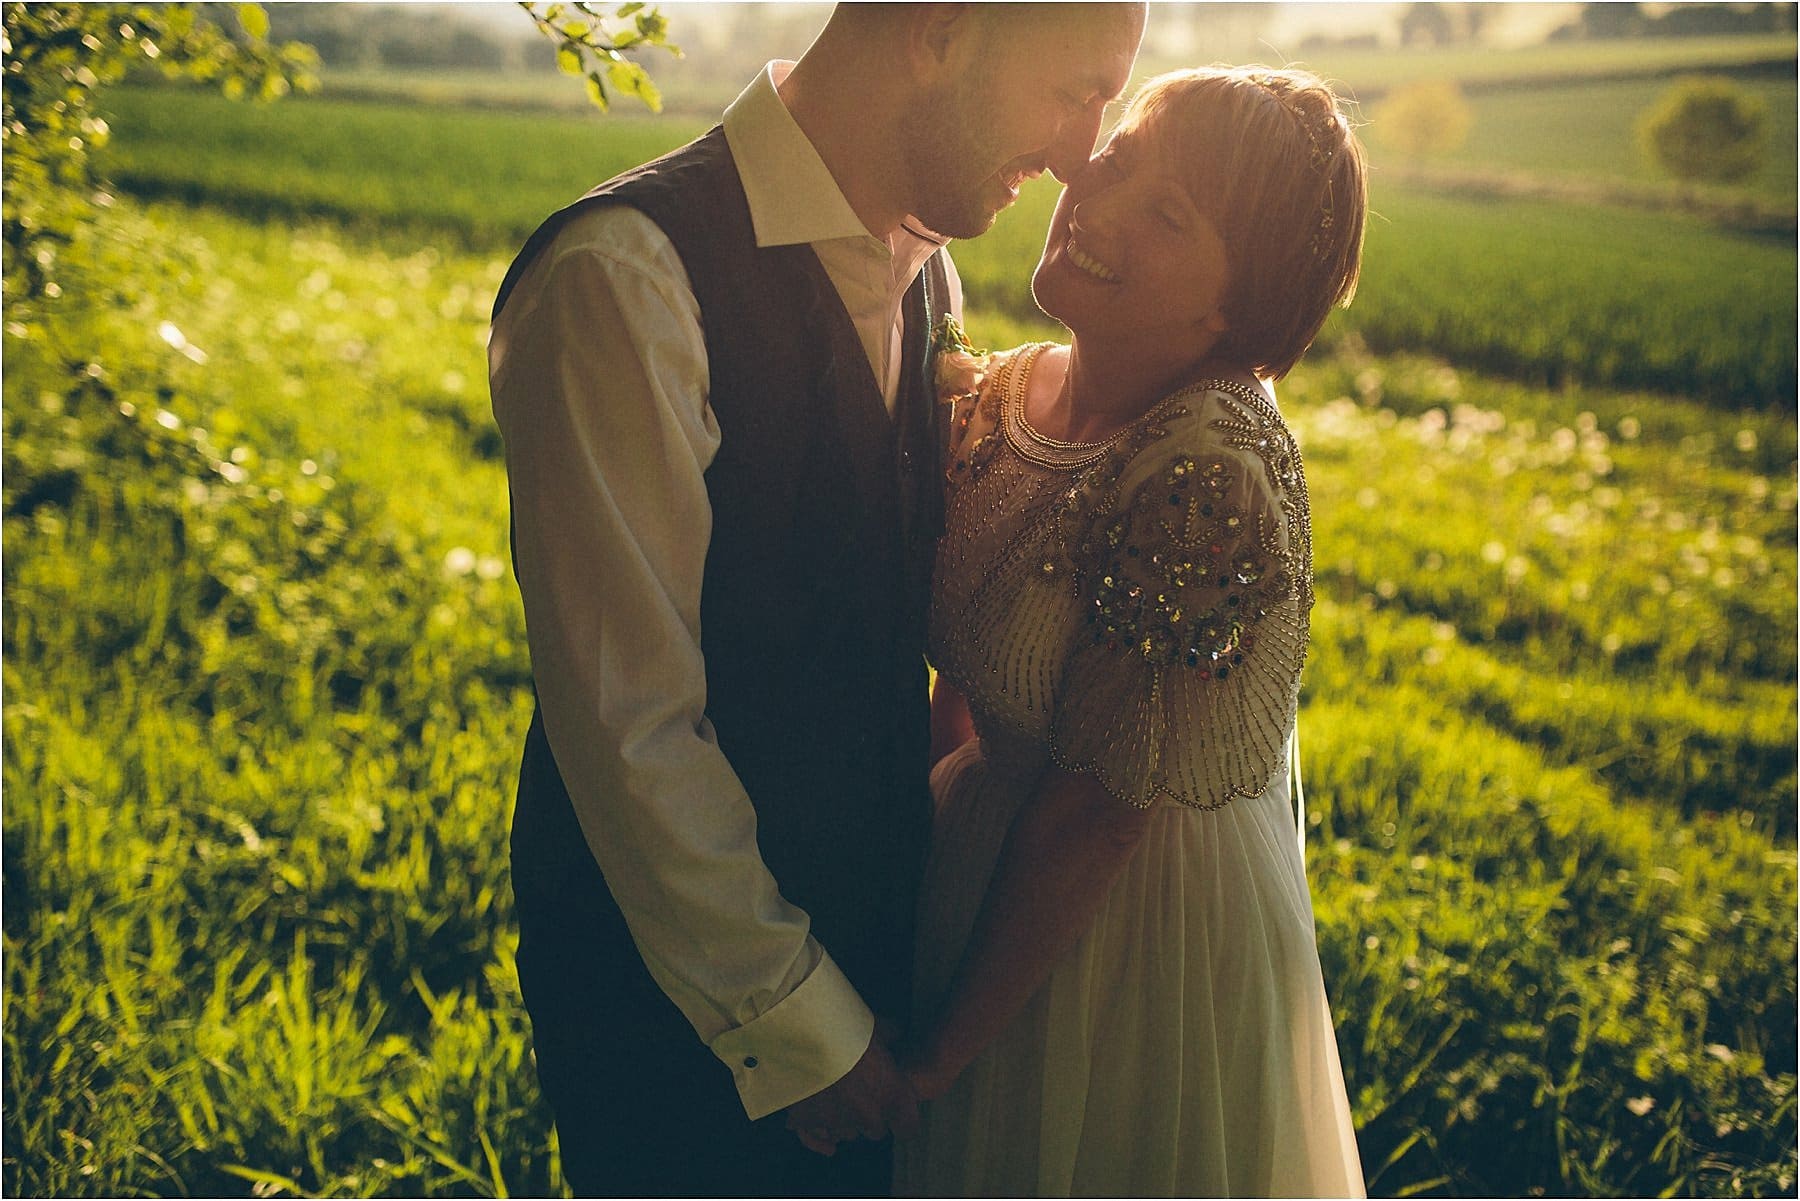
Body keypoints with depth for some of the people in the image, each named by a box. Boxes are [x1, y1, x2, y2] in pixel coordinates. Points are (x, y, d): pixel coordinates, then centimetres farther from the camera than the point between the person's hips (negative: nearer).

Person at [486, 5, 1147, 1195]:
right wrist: (796, 1024, -15)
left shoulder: (923, 279, 2)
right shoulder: (626, 278, -23)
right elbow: (628, 719, -22)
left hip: (874, 933, 7)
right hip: (683, 978, -7)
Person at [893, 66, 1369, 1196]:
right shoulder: (1005, 396, -5)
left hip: (1137, 948, -7)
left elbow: (1100, 810, -22)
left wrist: (936, 1055, -13)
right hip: (977, 870, 7)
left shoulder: (1214, 475, -28)